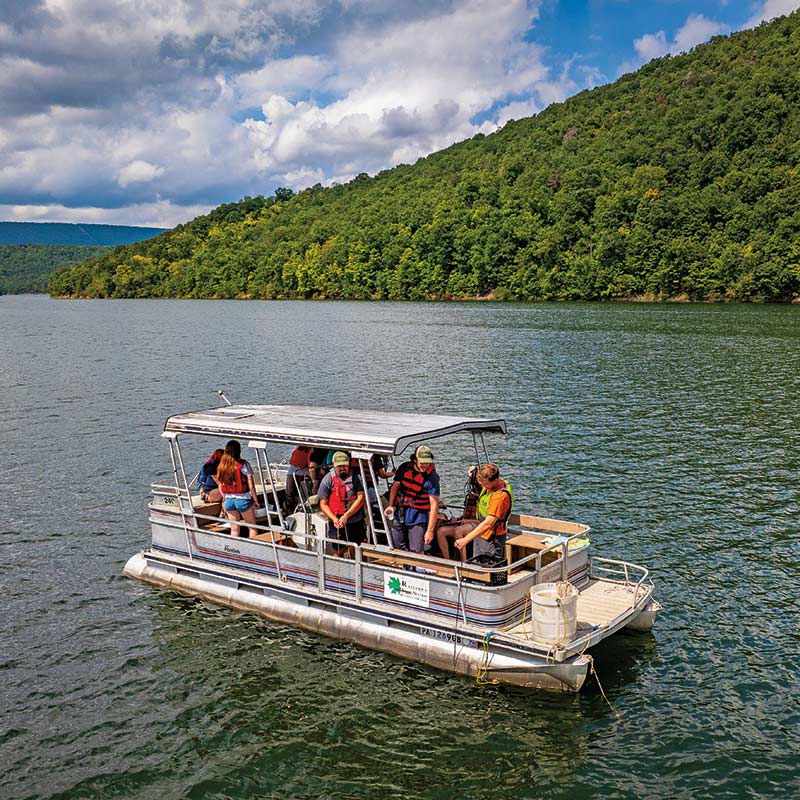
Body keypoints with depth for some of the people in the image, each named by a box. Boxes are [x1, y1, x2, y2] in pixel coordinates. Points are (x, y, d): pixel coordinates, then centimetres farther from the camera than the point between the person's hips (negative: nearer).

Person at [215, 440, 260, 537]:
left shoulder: (221, 466, 1)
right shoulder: (244, 464, -12)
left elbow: (220, 485, 8)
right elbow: (251, 485, -11)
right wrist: (255, 500, -1)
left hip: (228, 500, 4)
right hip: (243, 500, -4)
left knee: (234, 528, 12)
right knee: (252, 526, 11)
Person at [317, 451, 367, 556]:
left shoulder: (356, 477, 1)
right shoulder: (328, 480, 0)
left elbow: (360, 498, -6)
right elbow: (323, 504, 0)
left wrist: (346, 516, -14)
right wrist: (334, 519, -15)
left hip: (356, 523, 1)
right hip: (337, 525, -1)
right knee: (338, 553, 3)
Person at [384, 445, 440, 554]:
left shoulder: (432, 477, -17)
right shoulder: (404, 468, -3)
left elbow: (434, 505, -19)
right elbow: (395, 486, 13)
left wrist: (430, 530, -23)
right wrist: (391, 505, -2)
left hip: (418, 519, -5)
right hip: (400, 515, 5)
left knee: (417, 552, -8)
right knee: (395, 548, 12)